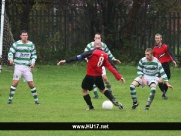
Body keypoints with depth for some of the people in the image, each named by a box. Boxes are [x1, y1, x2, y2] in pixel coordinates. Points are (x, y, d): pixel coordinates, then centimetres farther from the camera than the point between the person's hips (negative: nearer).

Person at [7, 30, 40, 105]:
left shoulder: (31, 44, 7)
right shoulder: (16, 44, -1)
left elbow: (34, 54, 14)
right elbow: (11, 52, -3)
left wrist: (33, 62, -3)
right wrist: (11, 59, -24)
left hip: (27, 67, 2)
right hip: (18, 66, -2)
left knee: (31, 84, -1)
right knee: (15, 82, -14)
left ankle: (36, 99, 12)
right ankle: (10, 99, -5)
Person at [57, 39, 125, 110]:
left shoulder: (92, 52, -13)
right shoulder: (104, 55, 0)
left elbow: (79, 57, -17)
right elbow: (110, 67, -2)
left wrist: (66, 61, -16)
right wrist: (119, 76, 1)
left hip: (90, 76, -4)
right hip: (99, 76, 4)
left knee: (84, 89, 18)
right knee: (102, 89, 26)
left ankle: (90, 106, 20)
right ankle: (114, 101, 12)